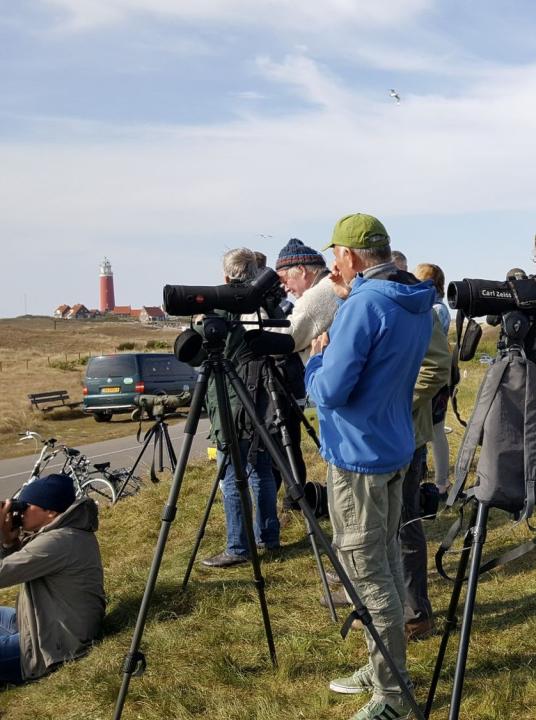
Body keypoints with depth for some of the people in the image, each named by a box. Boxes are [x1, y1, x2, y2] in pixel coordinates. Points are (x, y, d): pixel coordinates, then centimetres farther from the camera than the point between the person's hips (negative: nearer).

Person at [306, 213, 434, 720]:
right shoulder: (417, 306, 7)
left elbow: (329, 391, -22)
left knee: (367, 573, -1)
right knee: (386, 562, 17)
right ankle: (384, 669, 30)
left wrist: (316, 357, -2)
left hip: (356, 457, -9)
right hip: (394, 451, 9)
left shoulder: (364, 304, -20)